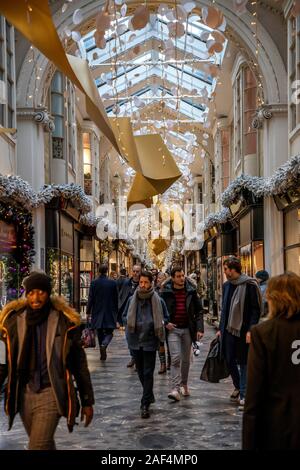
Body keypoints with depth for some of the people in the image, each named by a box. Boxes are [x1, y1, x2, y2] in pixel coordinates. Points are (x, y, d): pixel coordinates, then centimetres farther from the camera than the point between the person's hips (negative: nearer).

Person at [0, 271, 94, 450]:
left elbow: (79, 363, 0)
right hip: (24, 395, 3)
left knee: (38, 447, -13)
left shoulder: (64, 321, -7)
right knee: (45, 444, 19)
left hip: (51, 394, -3)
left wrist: (87, 401, 2)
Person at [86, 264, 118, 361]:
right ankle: (104, 344, -23)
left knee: (100, 333, 11)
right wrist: (116, 311, 13)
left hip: (97, 312, 1)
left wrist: (88, 311, 4)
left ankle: (103, 354, 13)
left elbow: (91, 298, -5)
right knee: (109, 332, 7)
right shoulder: (112, 283, -5)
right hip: (109, 312, -1)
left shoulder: (94, 283, -6)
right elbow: (116, 298, 2)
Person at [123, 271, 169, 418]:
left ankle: (145, 405, -3)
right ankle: (149, 396, 35)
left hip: (150, 341, -3)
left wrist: (158, 324, -12)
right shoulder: (132, 300, 3)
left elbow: (166, 318, 8)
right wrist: (131, 323, -7)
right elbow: (124, 316, 14)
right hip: (135, 341, 3)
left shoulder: (158, 301, -3)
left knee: (148, 373, -5)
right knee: (141, 372, 15)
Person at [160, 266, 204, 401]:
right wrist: (165, 323, -9)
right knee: (175, 358, -12)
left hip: (187, 329, 3)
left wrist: (200, 329, -3)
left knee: (186, 359, 12)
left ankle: (184, 384, 29)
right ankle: (176, 388, -14)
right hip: (173, 329, -2)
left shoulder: (191, 291, 2)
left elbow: (199, 310, 5)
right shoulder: (166, 292, -4)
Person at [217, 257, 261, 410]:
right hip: (229, 329, 6)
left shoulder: (249, 285, -10)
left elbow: (256, 309, -12)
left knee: (244, 363, 0)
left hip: (243, 330, -6)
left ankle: (243, 395, 5)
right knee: (229, 361, 10)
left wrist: (250, 330, -18)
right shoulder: (226, 285, 12)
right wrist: (221, 328, 16)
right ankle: (238, 387, 32)